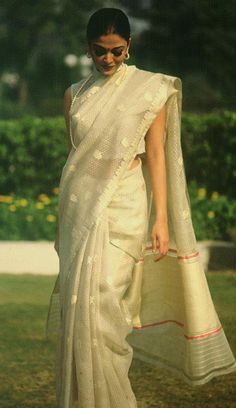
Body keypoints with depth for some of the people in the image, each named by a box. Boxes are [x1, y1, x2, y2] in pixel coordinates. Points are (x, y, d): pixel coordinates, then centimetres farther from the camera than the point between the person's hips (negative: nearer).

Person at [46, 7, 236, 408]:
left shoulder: (150, 89, 0)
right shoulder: (75, 94, 12)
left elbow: (156, 154, -2)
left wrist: (161, 218, -8)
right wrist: (63, 219, 17)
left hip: (121, 208, -4)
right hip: (79, 208, 4)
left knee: (100, 304, -12)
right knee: (78, 305, 1)